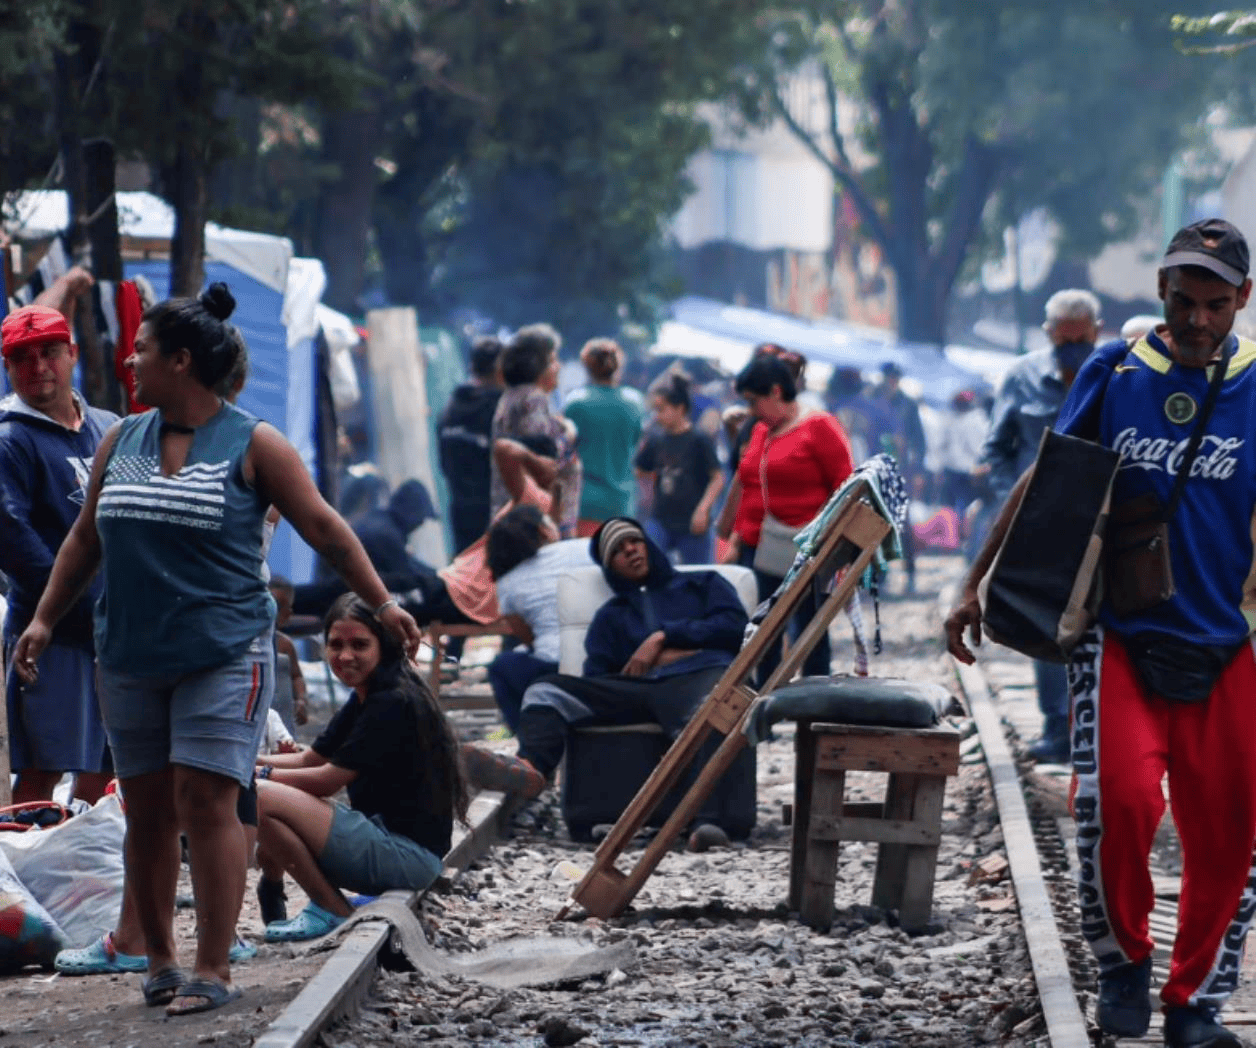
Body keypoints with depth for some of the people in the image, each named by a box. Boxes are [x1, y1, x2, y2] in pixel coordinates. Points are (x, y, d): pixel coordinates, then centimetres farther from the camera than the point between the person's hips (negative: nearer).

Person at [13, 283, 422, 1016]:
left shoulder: (252, 445, -3)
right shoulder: (122, 441, 11)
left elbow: (324, 528, -1)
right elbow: (86, 539, 18)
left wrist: (382, 603, -3)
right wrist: (46, 619, 14)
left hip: (223, 654, -5)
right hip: (131, 656, 5)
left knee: (207, 803, -11)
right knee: (147, 810, 7)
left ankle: (215, 969, -8)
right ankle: (160, 958, 19)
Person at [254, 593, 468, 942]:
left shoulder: (393, 704, -15)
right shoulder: (362, 702, 16)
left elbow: (328, 780, -15)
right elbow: (308, 760, 16)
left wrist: (260, 774, -7)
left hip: (409, 854, -11)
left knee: (262, 800, -18)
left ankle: (333, 911, -7)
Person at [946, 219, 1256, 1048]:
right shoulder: (1112, 374, 3)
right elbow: (1044, 483, 9)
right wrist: (977, 585, 6)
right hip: (1121, 636, -1)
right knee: (1117, 797, -19)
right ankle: (1123, 958, 6)